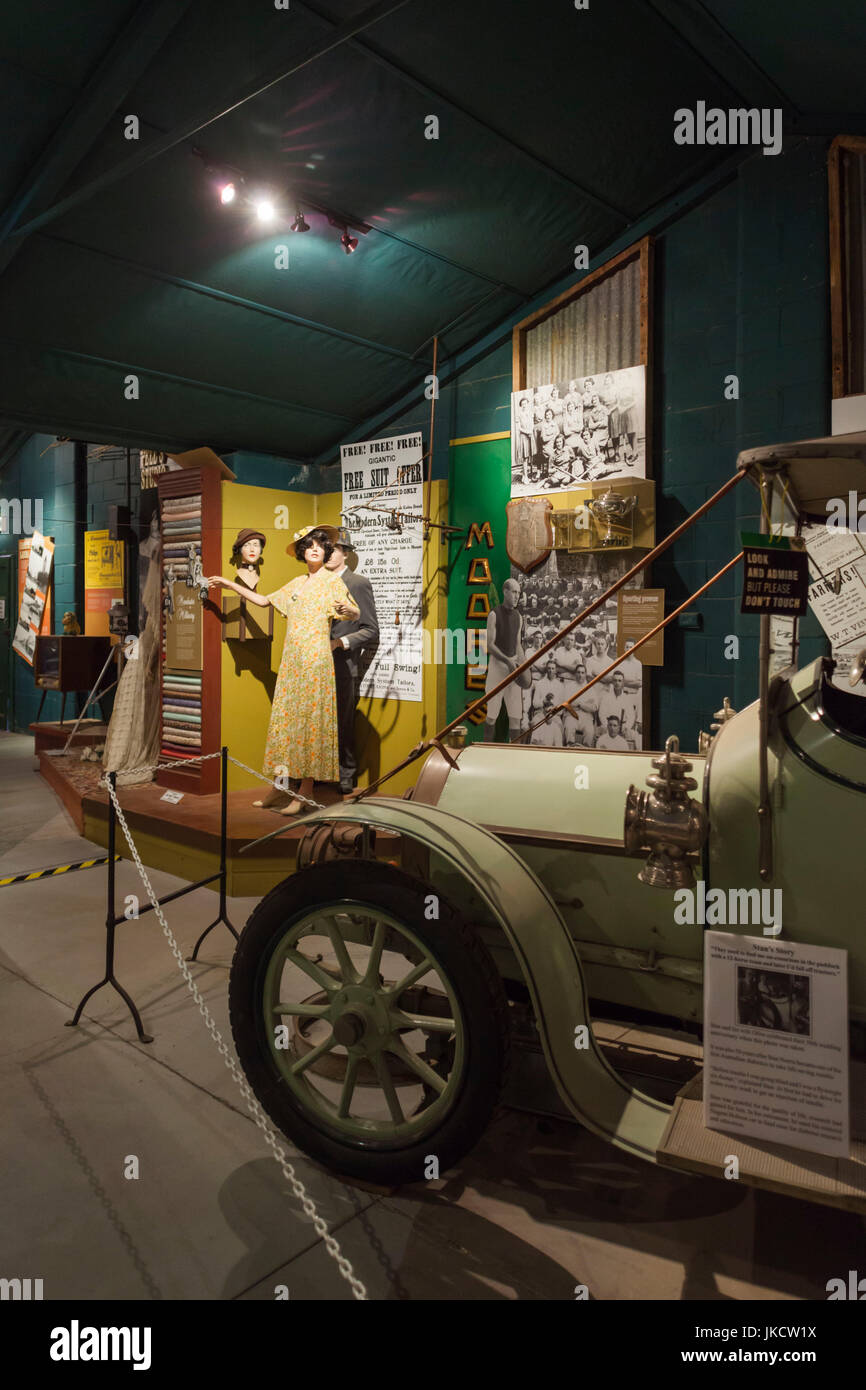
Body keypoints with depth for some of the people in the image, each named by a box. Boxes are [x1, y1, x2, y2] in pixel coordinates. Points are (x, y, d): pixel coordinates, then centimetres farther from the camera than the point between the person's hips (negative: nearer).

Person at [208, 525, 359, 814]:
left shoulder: (332, 581, 0)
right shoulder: (297, 583, 18)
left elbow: (357, 612, -10)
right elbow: (264, 601, 26)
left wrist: (346, 609, -33)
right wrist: (230, 584, 26)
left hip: (316, 658, -6)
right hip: (291, 659, 6)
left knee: (310, 719, -6)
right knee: (285, 718, 6)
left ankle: (305, 793, -4)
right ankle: (279, 789, 12)